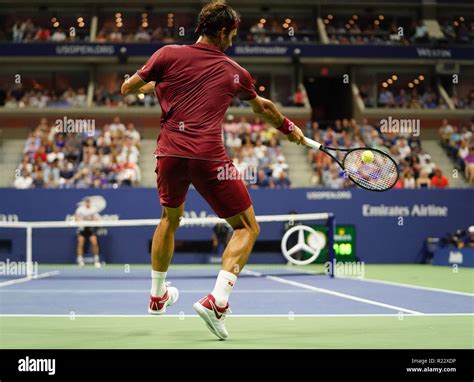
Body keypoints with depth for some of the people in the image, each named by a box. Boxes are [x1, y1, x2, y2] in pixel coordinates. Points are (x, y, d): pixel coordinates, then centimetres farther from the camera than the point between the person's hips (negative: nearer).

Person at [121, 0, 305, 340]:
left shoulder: (169, 54, 7)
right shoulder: (234, 72, 11)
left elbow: (127, 88, 13)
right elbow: (263, 108, 28)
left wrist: (154, 85, 33)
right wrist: (289, 128, 46)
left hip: (170, 154, 3)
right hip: (209, 157, -3)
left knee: (170, 218, 29)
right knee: (247, 228, 7)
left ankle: (158, 296, 41)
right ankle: (217, 300, -14)